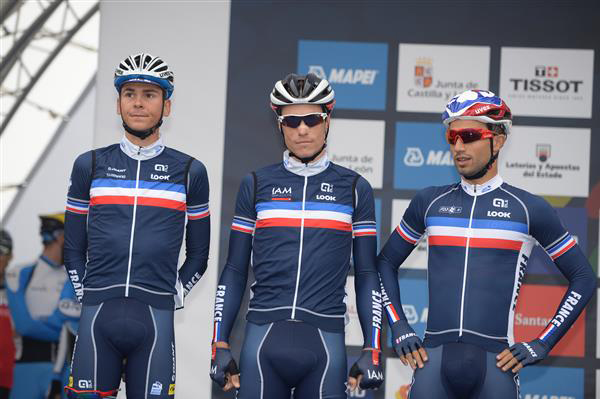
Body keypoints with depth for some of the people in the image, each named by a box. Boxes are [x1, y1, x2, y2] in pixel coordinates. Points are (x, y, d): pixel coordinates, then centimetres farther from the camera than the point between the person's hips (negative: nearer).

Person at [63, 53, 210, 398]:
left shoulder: (189, 171, 8)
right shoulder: (91, 166, 10)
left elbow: (198, 253, 14)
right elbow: (74, 248, 15)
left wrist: (174, 297, 5)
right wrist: (86, 295, 6)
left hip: (155, 318, -1)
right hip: (97, 317, 1)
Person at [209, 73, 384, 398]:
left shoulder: (354, 188, 9)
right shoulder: (256, 185, 10)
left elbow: (366, 275, 9)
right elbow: (235, 271, 12)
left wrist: (373, 350, 2)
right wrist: (220, 345, 5)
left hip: (325, 343, 0)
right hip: (264, 337, 1)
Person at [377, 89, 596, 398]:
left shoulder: (529, 208, 3)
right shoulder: (428, 202, 10)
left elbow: (583, 278, 8)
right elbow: (386, 263, 20)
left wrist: (543, 344, 2)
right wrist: (399, 330, 9)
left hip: (495, 361, -2)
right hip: (434, 357, 2)